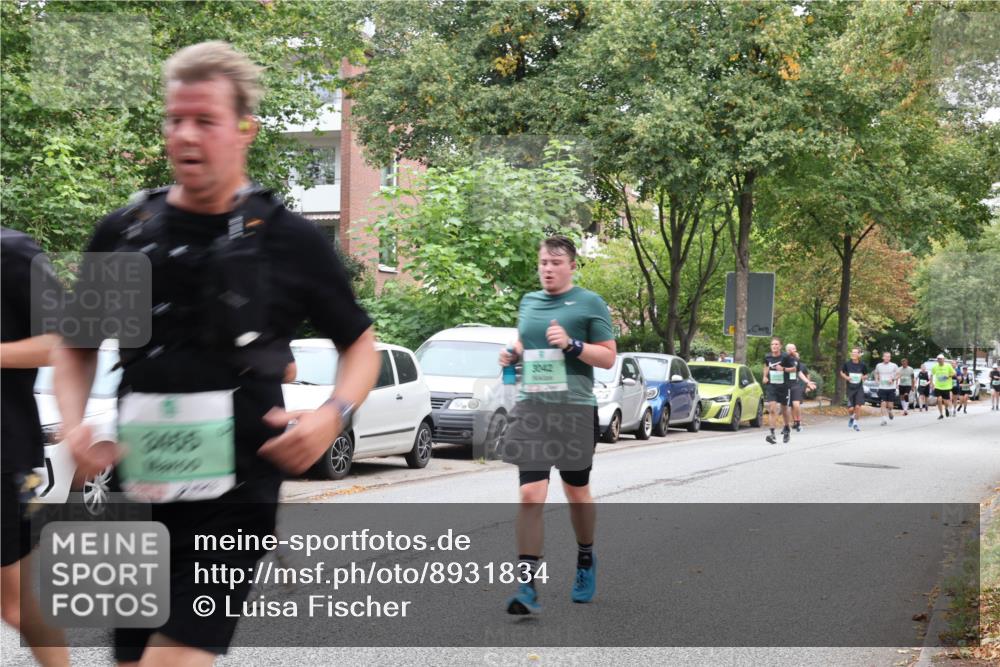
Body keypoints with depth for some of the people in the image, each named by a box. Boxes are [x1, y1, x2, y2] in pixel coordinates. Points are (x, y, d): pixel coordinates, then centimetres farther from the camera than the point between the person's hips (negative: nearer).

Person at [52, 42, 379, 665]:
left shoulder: (290, 239, -2)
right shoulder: (123, 233, 6)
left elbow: (361, 344, 8)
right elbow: (77, 347, 18)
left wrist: (334, 415, -11)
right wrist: (75, 424, -2)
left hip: (237, 493, -4)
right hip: (137, 490, 4)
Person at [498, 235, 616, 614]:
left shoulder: (589, 303, -1)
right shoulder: (528, 302, 12)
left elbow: (608, 358, -3)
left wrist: (571, 344, -17)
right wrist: (512, 354, 7)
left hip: (575, 410, -2)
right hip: (530, 409, 3)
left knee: (576, 491, 13)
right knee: (530, 496, -9)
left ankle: (586, 561, 39)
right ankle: (528, 587, -10)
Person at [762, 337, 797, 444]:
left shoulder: (785, 357, -9)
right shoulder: (767, 357, 1)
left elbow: (794, 368, -3)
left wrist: (783, 369, -19)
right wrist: (765, 376, 8)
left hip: (783, 386, -1)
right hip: (771, 386, 1)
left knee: (784, 409, 14)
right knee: (772, 409, -14)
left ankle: (786, 429, 38)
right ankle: (771, 433, -20)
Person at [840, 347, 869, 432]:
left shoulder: (862, 365, -4)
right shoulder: (847, 363, -5)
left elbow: (866, 375, 10)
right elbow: (841, 372, 10)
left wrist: (864, 377, -13)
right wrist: (846, 377, -10)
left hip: (859, 388, 0)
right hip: (850, 389, 0)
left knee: (858, 406, -11)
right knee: (850, 408, -1)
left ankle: (856, 423, 10)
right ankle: (852, 417, 35)